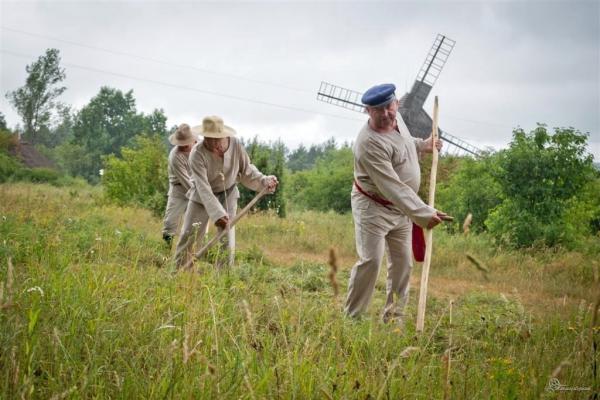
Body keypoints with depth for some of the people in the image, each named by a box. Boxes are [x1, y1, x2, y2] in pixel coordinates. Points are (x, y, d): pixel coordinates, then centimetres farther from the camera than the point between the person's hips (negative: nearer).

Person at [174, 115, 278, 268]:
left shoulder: (235, 145, -20)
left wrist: (264, 181, -19)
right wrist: (216, 214, -44)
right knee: (188, 236, -1)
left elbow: (247, 171, -3)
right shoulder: (197, 154, -30)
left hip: (227, 195, 2)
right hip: (201, 197, -2)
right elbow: (204, 188, -35)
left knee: (227, 238, -2)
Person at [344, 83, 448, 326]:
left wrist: (421, 145, 12)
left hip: (402, 208, 8)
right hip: (373, 207, -8)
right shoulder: (370, 142, -30)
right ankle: (351, 317, -3)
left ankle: (394, 318, 20)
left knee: (402, 263, 10)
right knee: (370, 261, -15)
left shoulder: (396, 118, -2)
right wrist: (423, 214, -40)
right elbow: (392, 187, -35)